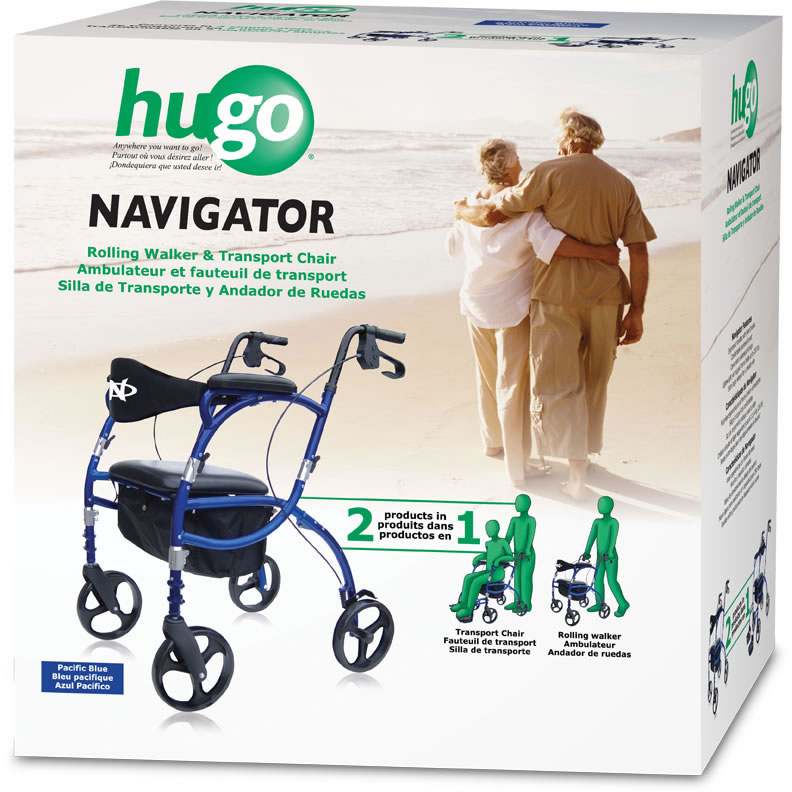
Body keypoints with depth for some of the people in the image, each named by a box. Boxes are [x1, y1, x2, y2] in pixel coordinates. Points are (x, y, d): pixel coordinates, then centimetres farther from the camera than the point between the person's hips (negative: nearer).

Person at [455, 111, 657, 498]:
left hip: (557, 292, -4)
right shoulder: (622, 185, 7)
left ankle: (577, 468, -15)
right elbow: (639, 252, 2)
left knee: (556, 386, -1)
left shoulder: (551, 173, -5)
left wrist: (463, 211, 15)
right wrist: (636, 311, 6)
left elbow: (494, 214, -7)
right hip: (605, 294, 4)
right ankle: (584, 453, 32)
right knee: (593, 382, 18)